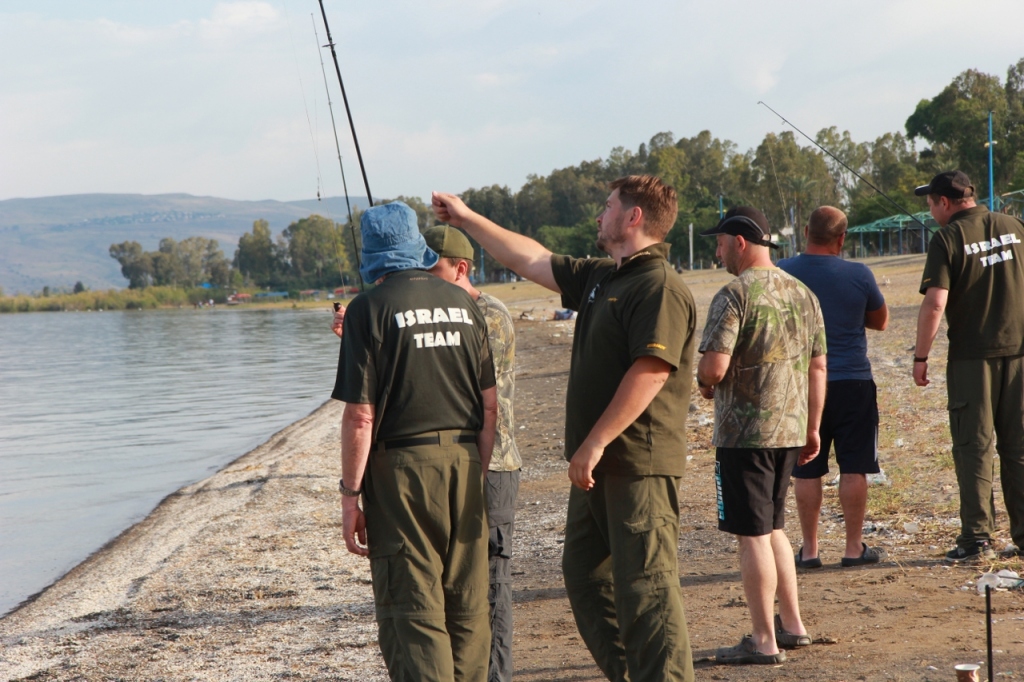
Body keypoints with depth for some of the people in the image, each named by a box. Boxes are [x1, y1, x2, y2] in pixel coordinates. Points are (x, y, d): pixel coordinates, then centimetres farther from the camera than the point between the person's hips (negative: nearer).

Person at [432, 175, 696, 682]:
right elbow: (533, 261, 27)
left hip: (639, 465, -11)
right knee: (584, 574, 17)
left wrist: (595, 443, -23)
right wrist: (468, 219, 31)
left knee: (646, 588, -10)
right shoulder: (600, 278, 16)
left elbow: (652, 370, -24)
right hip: (598, 464, 11)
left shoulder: (659, 287, -15)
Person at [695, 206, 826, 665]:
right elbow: (818, 367, 12)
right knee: (773, 529, 20)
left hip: (744, 434, -8)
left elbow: (714, 367, -22)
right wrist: (812, 428, 19)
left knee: (753, 535, -1)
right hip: (790, 431, 8)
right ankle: (792, 625, 23)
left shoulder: (734, 295, -14)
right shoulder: (803, 294, 9)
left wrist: (704, 384, 1)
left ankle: (764, 641, 3)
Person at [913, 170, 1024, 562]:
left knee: (974, 448, 3)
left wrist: (920, 357, -10)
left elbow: (935, 303, -16)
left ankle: (977, 538, 2)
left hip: (972, 354, -4)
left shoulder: (948, 238, -8)